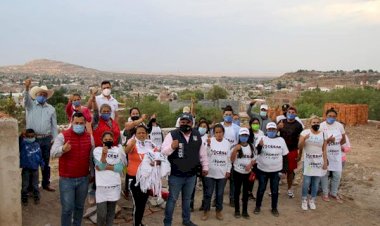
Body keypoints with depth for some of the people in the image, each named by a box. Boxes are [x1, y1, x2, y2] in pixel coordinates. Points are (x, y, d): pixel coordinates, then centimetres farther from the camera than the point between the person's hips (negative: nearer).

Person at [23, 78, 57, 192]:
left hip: (46, 139, 2)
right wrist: (27, 87, -39)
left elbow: (54, 125, 11)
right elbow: (26, 98, -19)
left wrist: (54, 139, 5)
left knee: (46, 163, 11)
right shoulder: (30, 105, 4)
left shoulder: (51, 109, 10)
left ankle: (46, 183, 24)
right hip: (32, 139, -2)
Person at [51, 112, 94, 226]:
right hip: (66, 179, -3)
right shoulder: (62, 136, -9)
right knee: (67, 208, 1)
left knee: (79, 207, 17)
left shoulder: (90, 137, 3)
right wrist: (63, 149, -42)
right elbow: (53, 153, -22)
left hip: (83, 179, 4)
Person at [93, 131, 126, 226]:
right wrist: (104, 154, -28)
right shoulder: (97, 150, 0)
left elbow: (120, 168, -5)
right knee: (101, 214, -4)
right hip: (102, 186, -2)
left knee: (111, 212, 13)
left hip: (114, 185, 2)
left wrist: (106, 167, -12)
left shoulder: (118, 150, 5)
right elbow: (100, 166, -13)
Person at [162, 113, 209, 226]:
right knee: (172, 199, 7)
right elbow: (163, 152, -15)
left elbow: (202, 152, 13)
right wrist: (171, 147, -34)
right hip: (176, 175, -4)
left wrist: (205, 166, 17)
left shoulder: (197, 135, 2)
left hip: (191, 175, 4)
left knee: (187, 199, 20)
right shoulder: (172, 135, -12)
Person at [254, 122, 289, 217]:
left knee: (275, 190, 11)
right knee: (261, 189, 10)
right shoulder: (262, 138, -5)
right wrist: (259, 145, -31)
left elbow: (284, 155, 5)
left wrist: (284, 169, 3)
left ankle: (274, 208, 26)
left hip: (276, 170, 1)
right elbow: (256, 152, -11)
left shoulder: (281, 140, -1)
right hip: (262, 169, -1)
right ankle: (258, 206, 26)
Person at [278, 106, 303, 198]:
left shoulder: (298, 125, -5)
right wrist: (278, 127, -21)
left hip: (292, 151, -1)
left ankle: (289, 189, 27)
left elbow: (300, 140, -4)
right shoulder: (282, 122, 1)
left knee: (290, 170, 10)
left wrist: (300, 154, -6)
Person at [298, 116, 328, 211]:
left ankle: (312, 200, 22)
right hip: (308, 162, -2)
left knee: (316, 183, 7)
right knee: (306, 182, -3)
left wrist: (325, 162, 3)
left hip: (319, 162, 2)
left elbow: (324, 150, 7)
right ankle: (304, 200, 14)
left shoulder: (323, 134, 4)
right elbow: (299, 147, -9)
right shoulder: (305, 132, -4)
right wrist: (304, 139, -26)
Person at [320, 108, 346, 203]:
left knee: (337, 174, 6)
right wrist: (328, 140, -28)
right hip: (325, 153, -3)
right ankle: (325, 193, 22)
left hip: (337, 154, 3)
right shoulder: (321, 126, -11)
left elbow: (343, 140, 10)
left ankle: (334, 193, 25)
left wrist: (335, 146, 2)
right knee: (325, 173, 7)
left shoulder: (340, 125, 0)